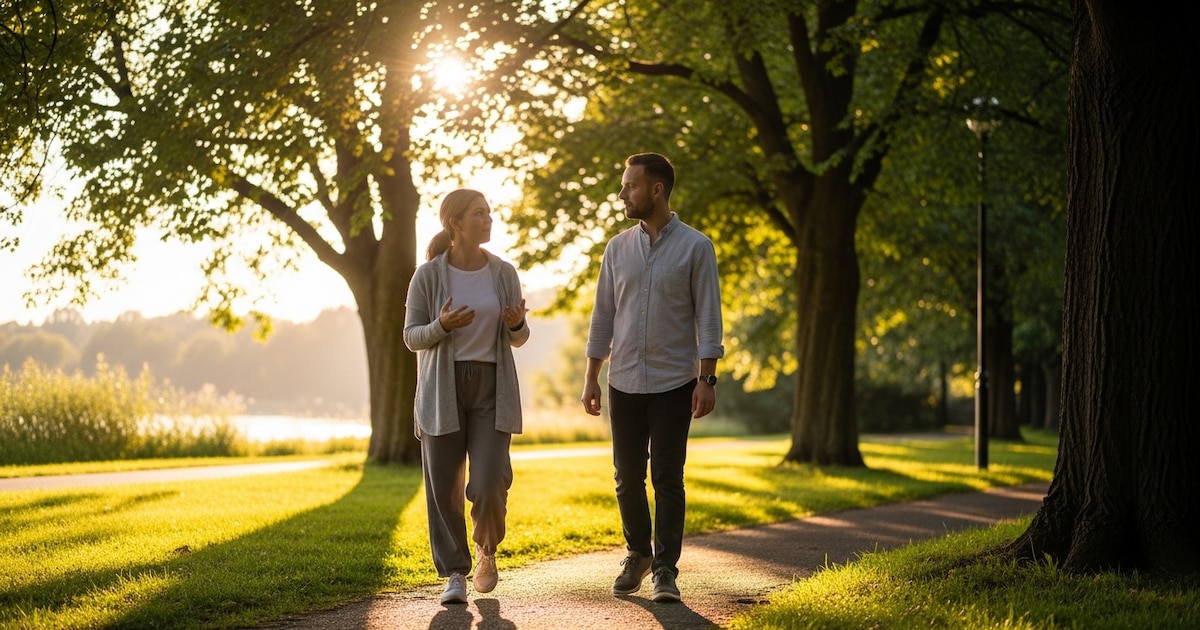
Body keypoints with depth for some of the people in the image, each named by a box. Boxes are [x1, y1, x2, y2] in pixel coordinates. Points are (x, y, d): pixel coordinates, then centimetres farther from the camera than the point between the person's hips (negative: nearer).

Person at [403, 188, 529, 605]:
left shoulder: (504, 273, 3)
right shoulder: (428, 276, -5)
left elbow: (517, 338, 10)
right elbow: (412, 338, -1)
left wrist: (518, 323, -13)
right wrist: (442, 326, -20)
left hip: (491, 388, 1)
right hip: (443, 389, -1)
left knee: (490, 484, -9)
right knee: (444, 486, -1)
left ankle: (486, 548, 21)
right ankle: (454, 573, 13)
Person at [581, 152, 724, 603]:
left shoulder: (695, 247, -4)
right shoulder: (617, 248, 7)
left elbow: (707, 317, -6)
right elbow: (603, 316, 10)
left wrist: (706, 379, -12)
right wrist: (591, 378, 6)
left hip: (673, 383, -3)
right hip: (624, 382, 4)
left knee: (667, 479, -2)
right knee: (628, 477, 8)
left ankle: (665, 569, 8)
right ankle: (638, 554, 26)